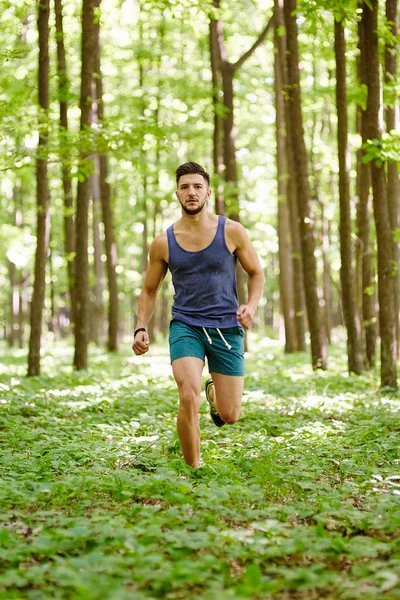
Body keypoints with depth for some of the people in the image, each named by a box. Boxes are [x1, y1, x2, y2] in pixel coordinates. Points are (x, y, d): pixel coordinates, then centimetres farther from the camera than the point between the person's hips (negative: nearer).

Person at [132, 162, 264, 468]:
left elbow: (257, 273, 9)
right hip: (185, 326, 0)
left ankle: (214, 393, 41)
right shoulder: (163, 243, 1)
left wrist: (252, 305, -10)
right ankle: (193, 469, -4)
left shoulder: (231, 231, -2)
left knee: (230, 416, 2)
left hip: (227, 327, 1)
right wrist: (141, 328, -2)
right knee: (188, 398, -24)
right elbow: (149, 290, 13)